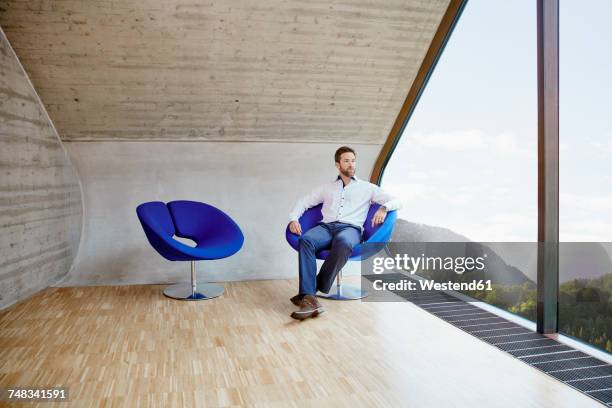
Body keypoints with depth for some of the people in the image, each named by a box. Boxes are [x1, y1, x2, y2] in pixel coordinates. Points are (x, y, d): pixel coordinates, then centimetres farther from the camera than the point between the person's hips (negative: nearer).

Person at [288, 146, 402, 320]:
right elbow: (304, 202, 25)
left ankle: (316, 288, -30)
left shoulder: (367, 187, 22)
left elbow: (396, 201, 15)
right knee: (306, 239, -35)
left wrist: (383, 208, -9)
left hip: (350, 228, -2)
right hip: (326, 227, 2)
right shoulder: (326, 188, 28)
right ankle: (309, 299, -42)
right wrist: (293, 218, 3)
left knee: (343, 241, -41)